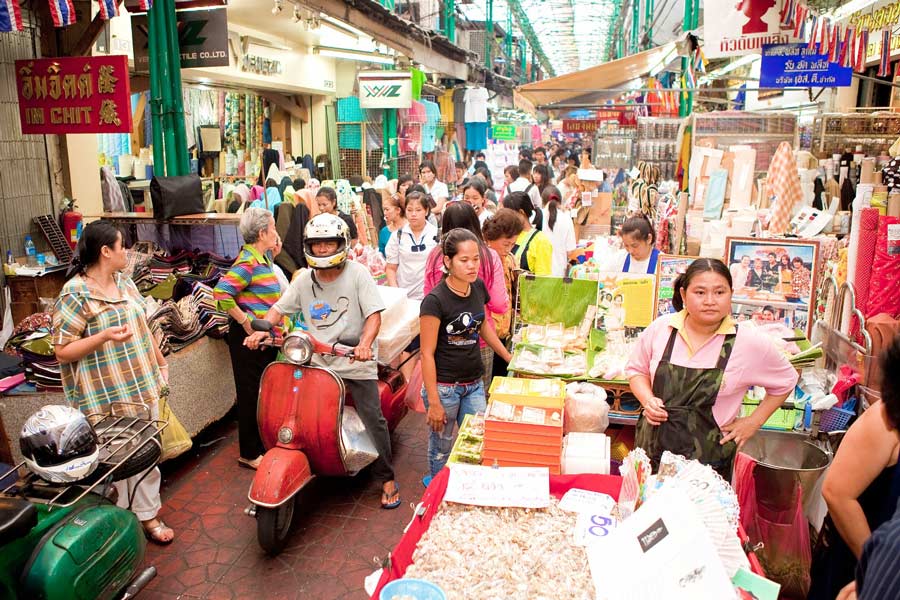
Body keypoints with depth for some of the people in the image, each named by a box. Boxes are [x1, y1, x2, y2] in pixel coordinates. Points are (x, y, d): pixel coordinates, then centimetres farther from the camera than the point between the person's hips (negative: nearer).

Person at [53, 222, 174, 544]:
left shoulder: (125, 283, 8)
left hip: (143, 389, 7)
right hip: (107, 399, -7)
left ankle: (148, 514, 29)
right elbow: (62, 350, -15)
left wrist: (161, 362, 18)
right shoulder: (75, 294, -14)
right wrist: (105, 337, -27)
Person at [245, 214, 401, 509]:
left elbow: (374, 314, -12)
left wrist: (365, 343, -29)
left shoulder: (357, 273, -6)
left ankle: (386, 478, 11)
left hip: (356, 362, -4)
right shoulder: (304, 279, 7)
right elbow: (280, 308, 11)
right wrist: (262, 329, -8)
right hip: (317, 362, 4)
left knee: (373, 419, -4)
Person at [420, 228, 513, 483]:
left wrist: (510, 358, 20)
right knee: (442, 448, 10)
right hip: (444, 385, -5)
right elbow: (427, 353, -16)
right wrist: (433, 402, -15)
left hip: (474, 383, 6)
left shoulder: (478, 287, 0)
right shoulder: (435, 300, -19)